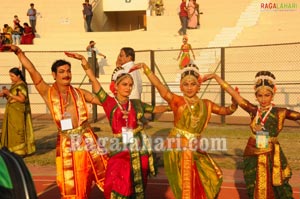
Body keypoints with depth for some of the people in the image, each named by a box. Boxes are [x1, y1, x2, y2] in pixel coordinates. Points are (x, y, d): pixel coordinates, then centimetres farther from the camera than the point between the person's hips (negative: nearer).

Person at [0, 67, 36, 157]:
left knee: (18, 131, -5)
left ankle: (20, 151, 1)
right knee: (11, 131, 10)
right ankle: (13, 150, 18)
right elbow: (11, 98, 16)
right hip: (13, 112, 9)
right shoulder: (14, 85, 13)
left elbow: (22, 99, -20)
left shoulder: (22, 85, -13)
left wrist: (9, 94, -19)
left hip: (19, 112, -9)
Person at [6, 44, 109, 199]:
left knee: (106, 173, 6)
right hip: (67, 144, -1)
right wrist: (19, 52, -13)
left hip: (88, 140, 1)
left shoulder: (79, 93, 6)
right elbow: (32, 71, -8)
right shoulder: (48, 93, 0)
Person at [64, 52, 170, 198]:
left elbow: (156, 109, 20)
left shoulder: (136, 104, 6)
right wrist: (85, 64, -20)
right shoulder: (109, 103, -2)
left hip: (140, 150, 3)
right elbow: (94, 82, -11)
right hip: (120, 151, -2)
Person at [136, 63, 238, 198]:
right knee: (185, 188, 2)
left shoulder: (206, 104, 7)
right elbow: (158, 85, -17)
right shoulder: (177, 101, -6)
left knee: (213, 177, 14)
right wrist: (145, 67, -25)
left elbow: (226, 111, 16)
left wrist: (234, 103, -5)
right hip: (177, 149, -5)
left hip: (195, 150, 5)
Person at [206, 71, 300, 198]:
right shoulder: (253, 110, -1)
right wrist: (215, 76, -3)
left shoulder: (280, 112, -5)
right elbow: (232, 92, -3)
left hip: (273, 156, -2)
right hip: (253, 157, 2)